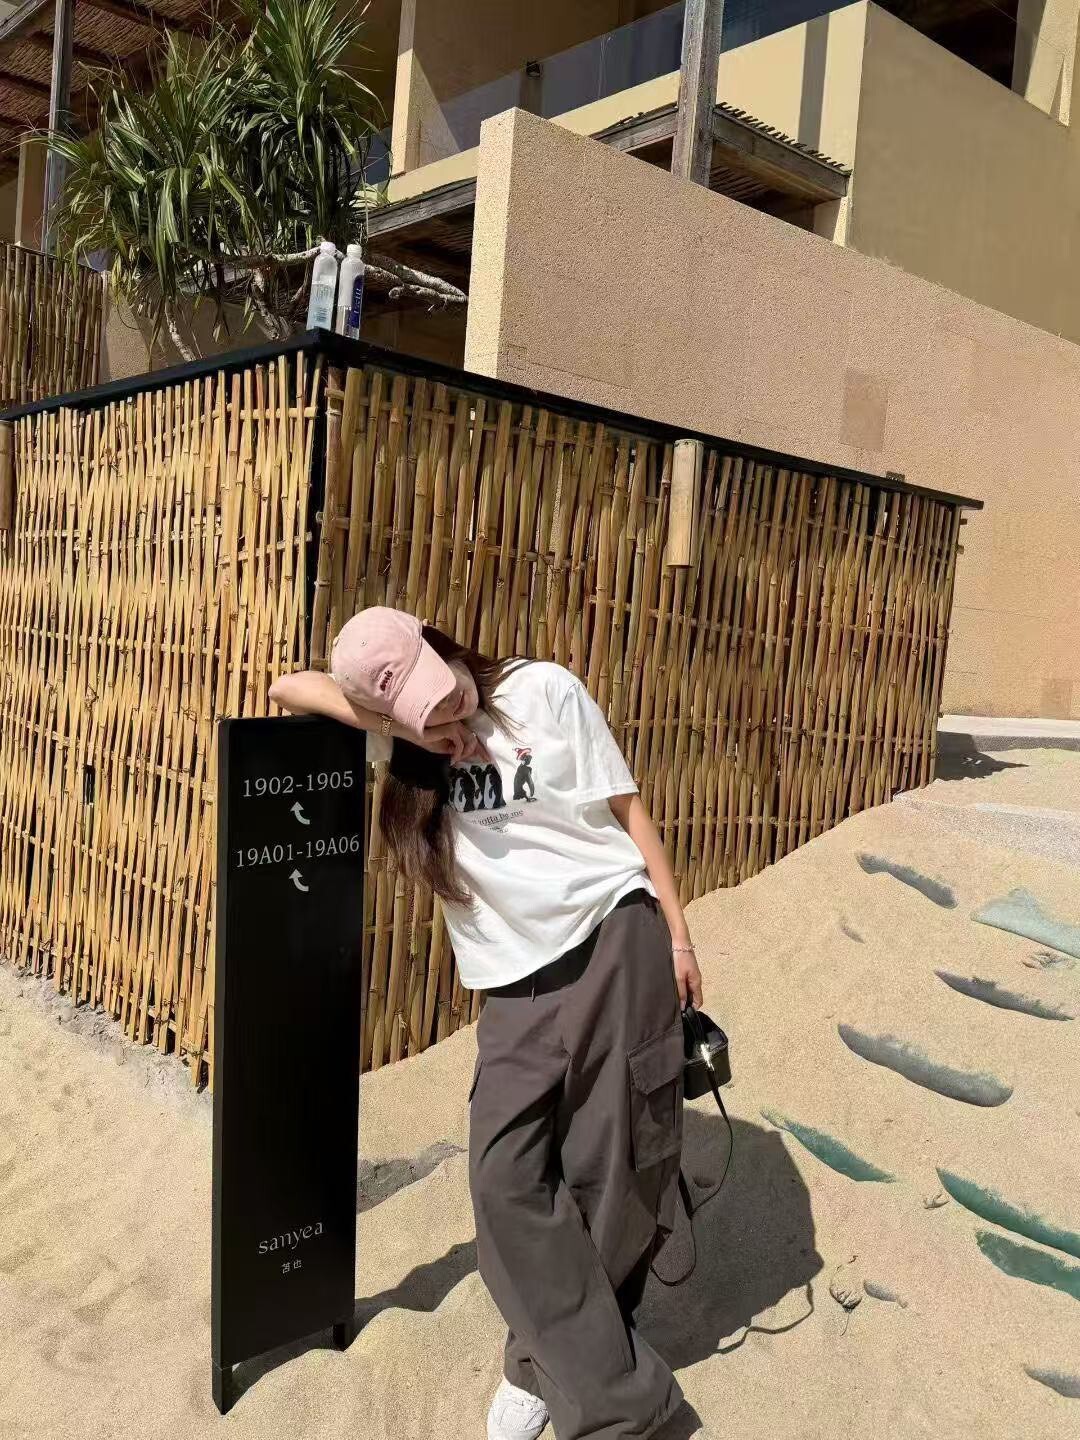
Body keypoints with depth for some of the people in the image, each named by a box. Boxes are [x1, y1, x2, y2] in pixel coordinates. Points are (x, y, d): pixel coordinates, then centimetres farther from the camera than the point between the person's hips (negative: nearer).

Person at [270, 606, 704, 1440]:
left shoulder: (545, 691, -4)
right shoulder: (398, 739, 3)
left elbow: (629, 810, 1)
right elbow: (289, 689, -3)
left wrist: (677, 936, 0)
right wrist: (409, 730, -15)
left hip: (616, 942, -2)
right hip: (518, 986, 3)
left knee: (617, 1172, 5)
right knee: (507, 1178, -8)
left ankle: (548, 1364, 28)